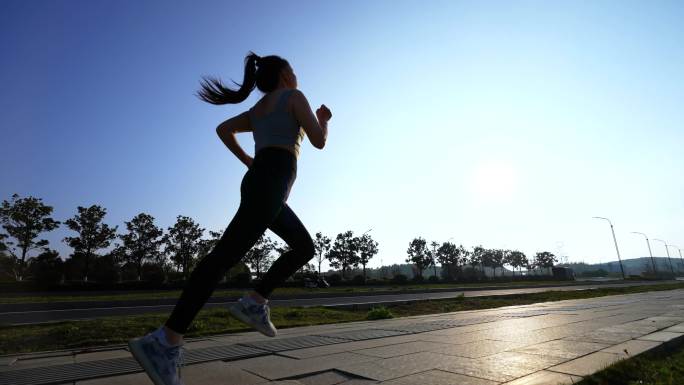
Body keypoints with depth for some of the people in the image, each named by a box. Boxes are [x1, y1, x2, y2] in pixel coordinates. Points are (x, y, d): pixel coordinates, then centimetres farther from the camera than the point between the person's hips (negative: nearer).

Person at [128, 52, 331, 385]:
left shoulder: (257, 110, 29)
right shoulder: (295, 96, 7)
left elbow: (223, 129, 25)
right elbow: (319, 142, 0)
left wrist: (248, 162, 27)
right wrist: (324, 119, 21)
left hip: (257, 184, 9)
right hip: (270, 184, -9)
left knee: (305, 248, 14)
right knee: (226, 254, -18)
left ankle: (253, 303, 6)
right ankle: (164, 342, -20)